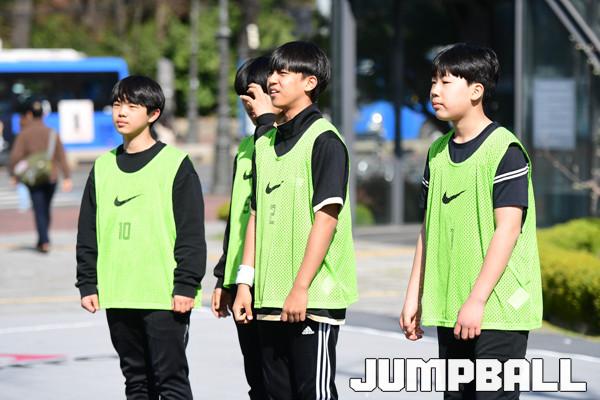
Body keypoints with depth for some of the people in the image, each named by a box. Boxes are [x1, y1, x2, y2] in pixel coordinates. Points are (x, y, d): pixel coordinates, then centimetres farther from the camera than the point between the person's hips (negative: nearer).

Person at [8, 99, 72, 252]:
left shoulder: (24, 134, -4)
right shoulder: (52, 134, 8)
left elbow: (15, 156, -11)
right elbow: (61, 156, 3)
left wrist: (13, 174, 1)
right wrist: (67, 177, 1)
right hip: (51, 177, 4)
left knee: (39, 210, -3)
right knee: (46, 209, 16)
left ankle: (45, 241, -16)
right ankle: (42, 240, 23)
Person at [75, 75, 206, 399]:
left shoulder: (175, 164, -2)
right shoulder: (104, 166, 13)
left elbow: (191, 232, -5)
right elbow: (88, 232, 16)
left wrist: (186, 285, -11)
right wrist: (87, 284, 9)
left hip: (164, 296, -5)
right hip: (117, 296, 5)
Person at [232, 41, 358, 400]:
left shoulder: (324, 140, -8)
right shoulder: (266, 144, 16)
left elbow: (326, 219, -14)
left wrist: (301, 288, -18)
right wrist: (244, 282, 11)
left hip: (313, 298, -8)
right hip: (271, 299, 8)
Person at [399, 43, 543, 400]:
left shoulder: (505, 149, -10)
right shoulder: (438, 152, 13)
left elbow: (507, 229, -16)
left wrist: (477, 300, -20)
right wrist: (414, 296, 13)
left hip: (498, 311, -7)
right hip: (449, 311, 8)